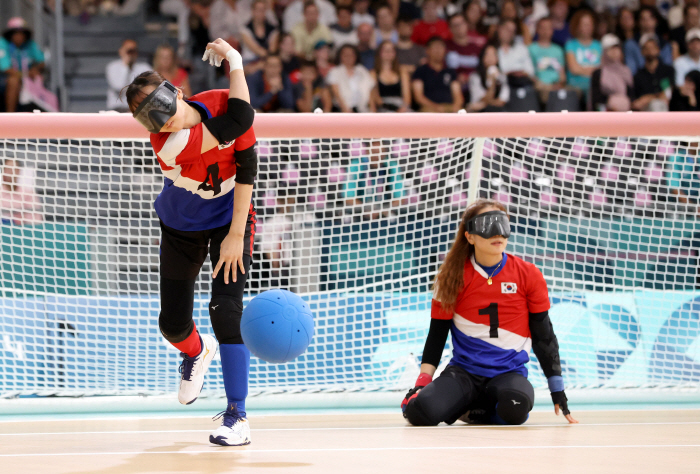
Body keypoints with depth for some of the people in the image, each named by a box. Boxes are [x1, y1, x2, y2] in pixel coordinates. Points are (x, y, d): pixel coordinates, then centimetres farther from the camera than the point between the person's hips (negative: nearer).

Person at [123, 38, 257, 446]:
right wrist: (234, 60, -24)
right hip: (180, 226, 1)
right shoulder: (165, 142, -30)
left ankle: (237, 417, -16)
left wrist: (236, 234, -19)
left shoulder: (222, 103, -23)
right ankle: (197, 352, 46)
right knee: (173, 324, 5)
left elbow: (246, 170, -17)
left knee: (225, 311, -19)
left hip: (230, 219, -1)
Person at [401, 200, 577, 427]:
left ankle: (474, 411, 0)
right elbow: (437, 335, 7)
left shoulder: (528, 274, 1)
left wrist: (557, 388, 6)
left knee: (515, 409, -36)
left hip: (509, 372, 0)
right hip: (463, 371, 0)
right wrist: (422, 383, -3)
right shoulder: (452, 277, 1)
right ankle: (462, 405, 5)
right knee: (419, 411, -29)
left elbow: (543, 334, 8)